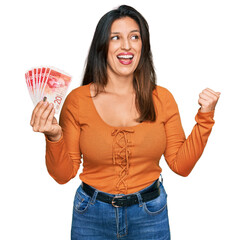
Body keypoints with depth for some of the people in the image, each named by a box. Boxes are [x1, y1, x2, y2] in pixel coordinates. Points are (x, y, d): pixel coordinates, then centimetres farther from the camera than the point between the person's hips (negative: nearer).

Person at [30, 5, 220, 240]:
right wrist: (54, 137, -23)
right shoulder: (78, 100, -10)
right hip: (92, 216, -1)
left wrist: (205, 117, -11)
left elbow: (181, 165, -3)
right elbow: (63, 174, -6)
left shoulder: (162, 98, -5)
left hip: (151, 214, 1)